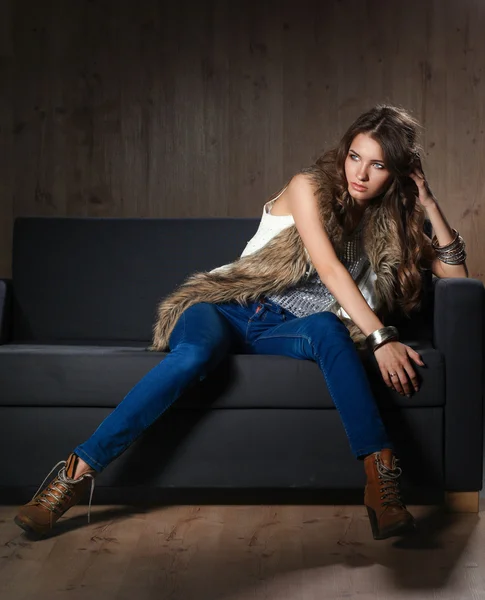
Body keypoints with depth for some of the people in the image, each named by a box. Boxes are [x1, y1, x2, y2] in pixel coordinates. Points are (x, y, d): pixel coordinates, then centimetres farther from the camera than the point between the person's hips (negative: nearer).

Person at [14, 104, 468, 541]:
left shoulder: (389, 223, 13)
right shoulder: (309, 187, -2)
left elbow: (455, 273, 12)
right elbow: (329, 270, -14)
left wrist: (429, 204, 2)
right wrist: (381, 338, -24)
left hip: (285, 329, 3)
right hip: (230, 309, -2)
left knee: (326, 327, -35)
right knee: (194, 355, -38)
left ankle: (380, 476, -40)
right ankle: (77, 474, -32)